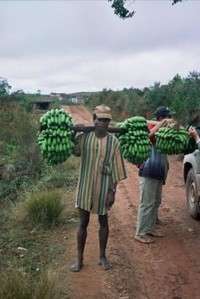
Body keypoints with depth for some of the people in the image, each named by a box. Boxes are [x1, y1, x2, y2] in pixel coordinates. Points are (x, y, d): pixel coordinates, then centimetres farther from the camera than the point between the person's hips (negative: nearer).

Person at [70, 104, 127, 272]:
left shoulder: (113, 141, -6)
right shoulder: (83, 138, -3)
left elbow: (116, 168, -5)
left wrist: (113, 191, -8)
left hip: (103, 188, -1)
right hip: (85, 187, 1)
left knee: (103, 222, 13)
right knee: (83, 223, 9)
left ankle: (102, 256, 31)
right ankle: (80, 259, 23)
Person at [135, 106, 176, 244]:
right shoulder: (152, 127, -14)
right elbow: (149, 134, -39)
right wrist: (164, 122, -37)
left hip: (158, 173, 9)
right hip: (148, 173, -9)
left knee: (156, 202, 17)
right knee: (147, 204, -3)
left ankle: (151, 228, 31)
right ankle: (140, 233, 7)